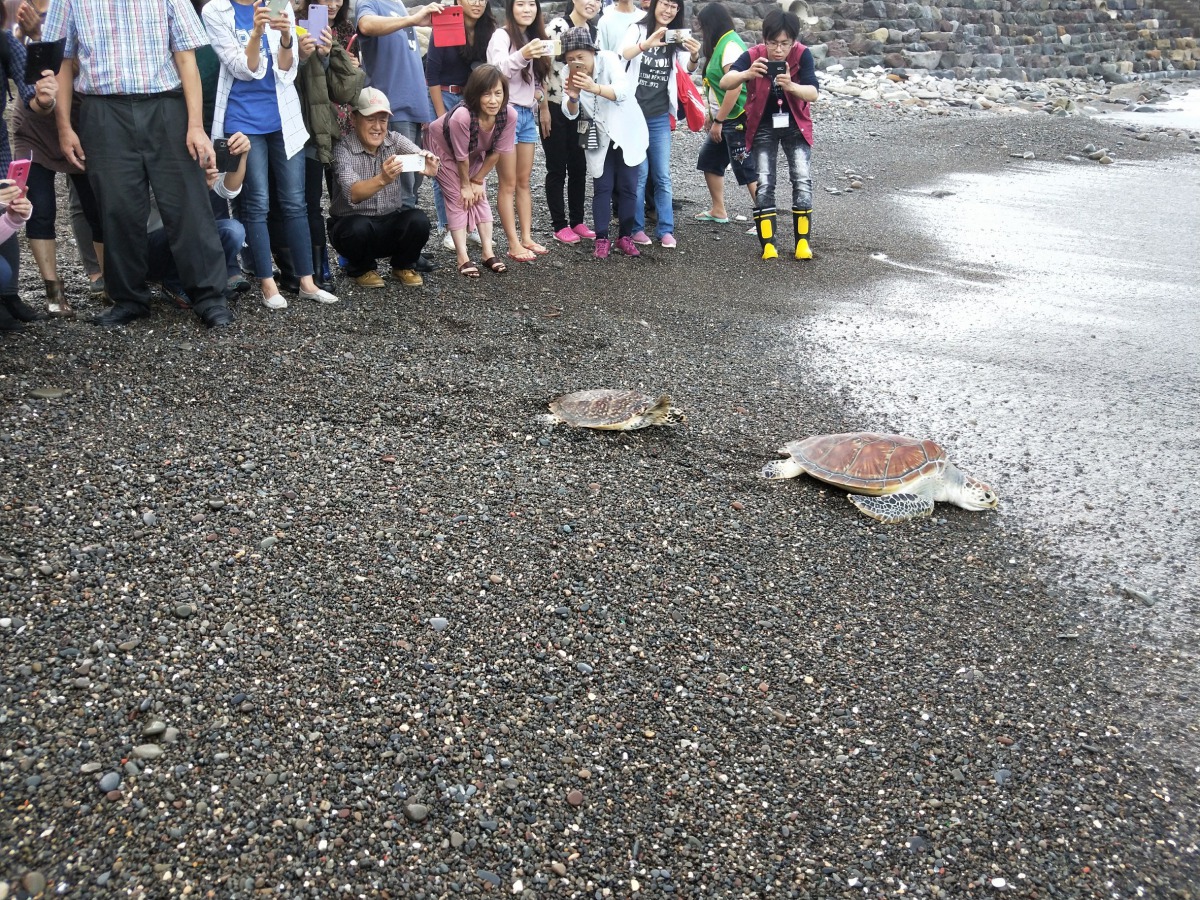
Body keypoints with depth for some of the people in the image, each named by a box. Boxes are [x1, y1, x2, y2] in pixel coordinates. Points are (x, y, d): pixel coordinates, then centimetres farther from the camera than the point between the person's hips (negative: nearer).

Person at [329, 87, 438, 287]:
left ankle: (403, 266, 5)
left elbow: (418, 157, -24)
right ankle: (361, 269, -1)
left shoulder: (395, 140, -4)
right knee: (359, 228, -35)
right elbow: (353, 194, -34)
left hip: (391, 222, 3)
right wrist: (382, 179, -54)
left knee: (419, 221, -26)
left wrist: (430, 167, -50)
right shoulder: (343, 149, -17)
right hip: (352, 223, -3)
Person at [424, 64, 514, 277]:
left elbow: (496, 153, -16)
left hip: (474, 151, 4)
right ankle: (463, 258, -6)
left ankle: (488, 254, 6)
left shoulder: (509, 115, -31)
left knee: (480, 197, 1)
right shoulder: (461, 116, -44)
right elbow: (461, 156, -27)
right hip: (443, 147, -4)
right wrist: (465, 185, -13)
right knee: (458, 199, -8)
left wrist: (477, 181, -8)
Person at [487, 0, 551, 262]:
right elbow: (500, 70, -28)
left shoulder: (534, 37, 13)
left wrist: (542, 106, 7)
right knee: (509, 183, -4)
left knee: (524, 182, 9)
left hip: (528, 114, 7)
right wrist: (521, 56, -45)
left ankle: (527, 238, 13)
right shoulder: (502, 36, -10)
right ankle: (514, 245, -2)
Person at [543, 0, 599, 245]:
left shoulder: (593, 31, 9)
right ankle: (559, 225, 10)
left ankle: (577, 221, 22)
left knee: (579, 167, 11)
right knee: (557, 168, 2)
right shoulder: (556, 26, -12)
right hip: (555, 108, -6)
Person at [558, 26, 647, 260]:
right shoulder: (570, 73, -7)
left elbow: (622, 90, -36)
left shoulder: (608, 59, -19)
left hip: (626, 133, -2)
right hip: (599, 139, 2)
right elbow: (571, 113, -10)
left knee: (627, 187, 1)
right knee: (602, 188, -1)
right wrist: (572, 98, -33)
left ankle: (625, 237, 12)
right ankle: (602, 239, 3)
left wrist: (595, 88, -53)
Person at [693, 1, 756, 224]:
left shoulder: (730, 46, -16)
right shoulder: (721, 44, 14)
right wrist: (712, 115, 14)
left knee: (748, 171, -9)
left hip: (738, 120, -10)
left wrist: (718, 121, -19)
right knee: (709, 161, 17)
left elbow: (734, 87, -23)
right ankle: (718, 211, 27)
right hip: (725, 119, 10)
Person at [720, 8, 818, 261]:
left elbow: (813, 93, -28)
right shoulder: (753, 55, -19)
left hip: (795, 125, 0)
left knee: (802, 179, -10)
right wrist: (747, 74, -52)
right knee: (764, 183, -6)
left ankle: (803, 240, -1)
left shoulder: (803, 55, -19)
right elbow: (725, 83, -32)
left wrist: (791, 86, -48)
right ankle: (768, 243, 0)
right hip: (763, 127, 0)